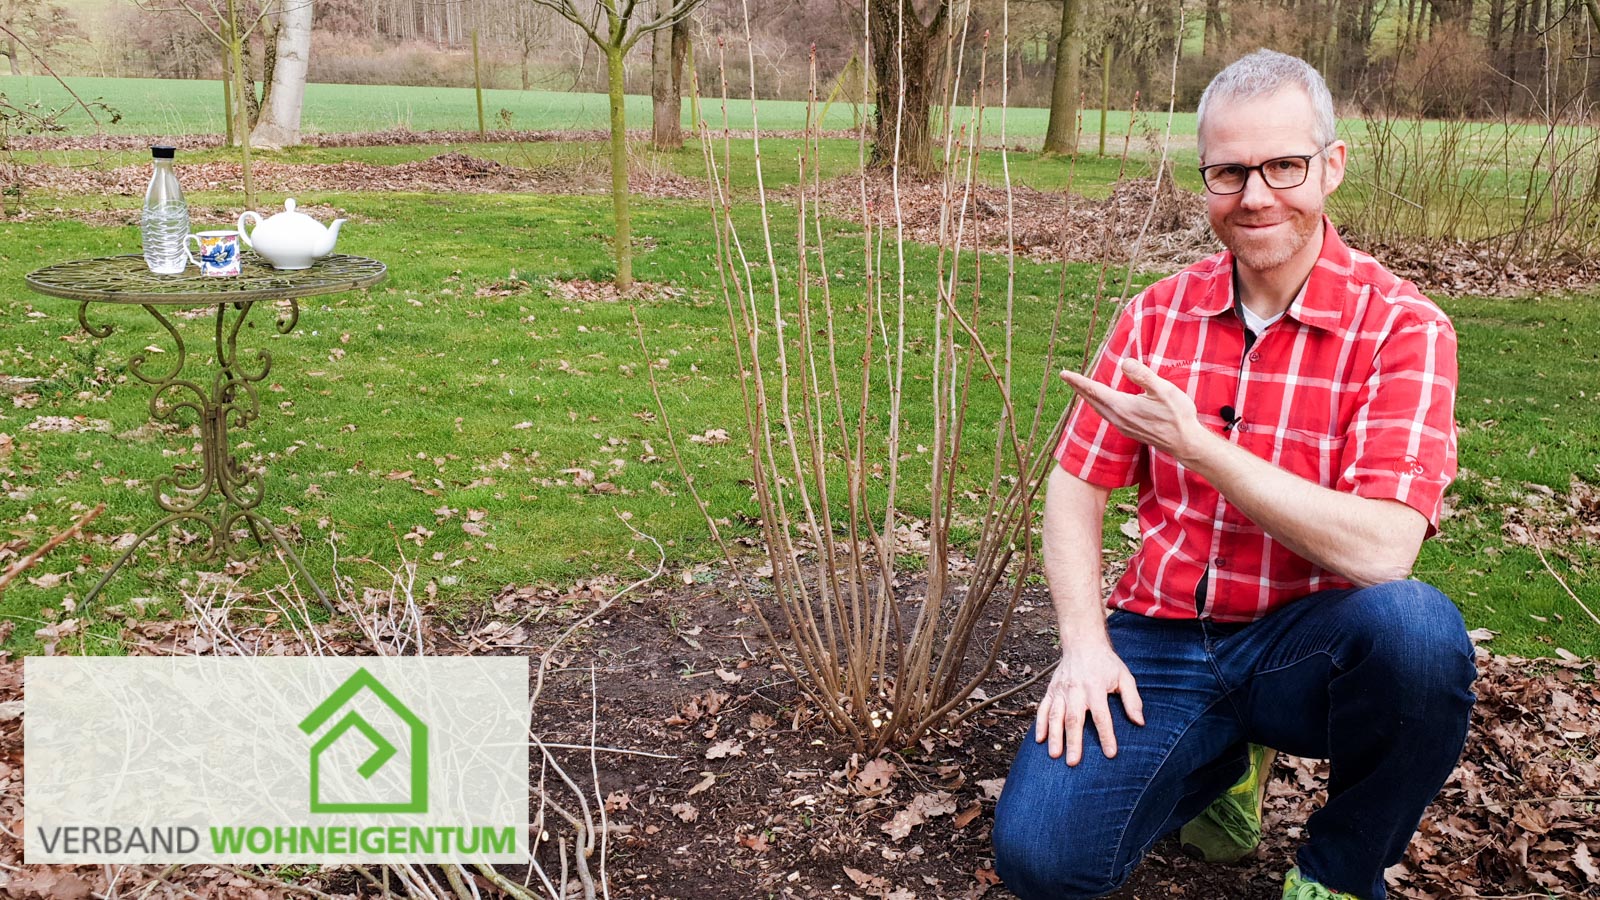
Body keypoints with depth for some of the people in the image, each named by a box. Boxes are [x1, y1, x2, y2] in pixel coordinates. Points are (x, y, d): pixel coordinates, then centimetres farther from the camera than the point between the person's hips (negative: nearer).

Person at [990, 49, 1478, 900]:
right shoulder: (1159, 313, 2)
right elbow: (1076, 486, 4)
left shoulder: (1403, 329, -10)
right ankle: (1222, 762, 14)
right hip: (1160, 638, 2)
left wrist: (1196, 447, -28)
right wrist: (1083, 642, -11)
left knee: (1415, 626, -36)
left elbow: (1381, 551, -23)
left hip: (1307, 643, -2)